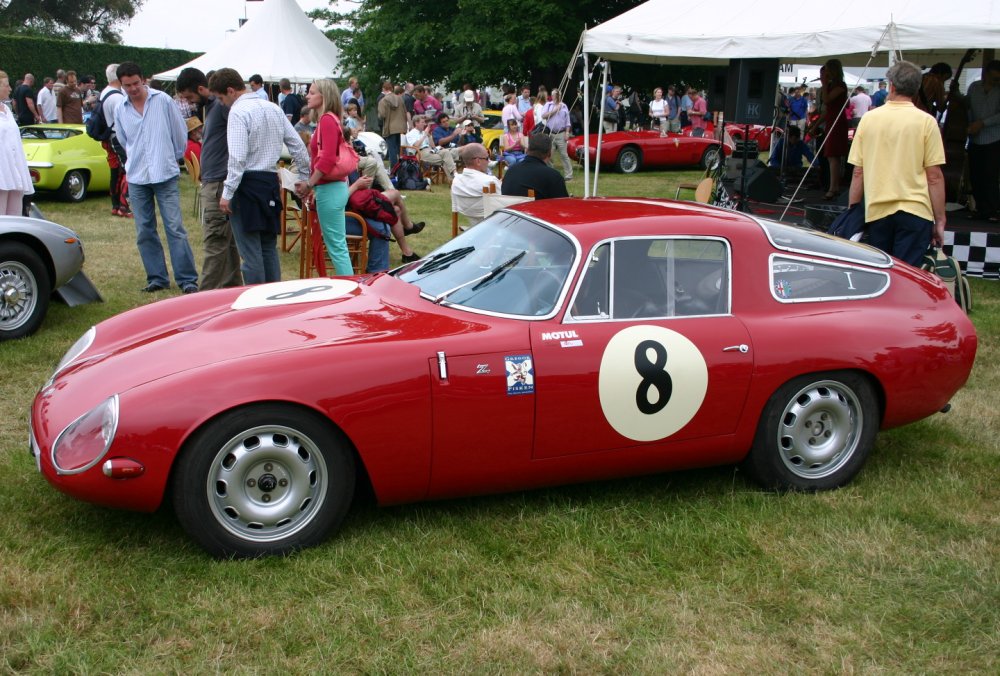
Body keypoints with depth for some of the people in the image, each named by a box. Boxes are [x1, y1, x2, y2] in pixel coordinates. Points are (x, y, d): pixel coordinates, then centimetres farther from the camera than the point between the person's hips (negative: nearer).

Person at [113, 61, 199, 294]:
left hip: (165, 175, -3)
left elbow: (179, 132, 7)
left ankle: (187, 279, -4)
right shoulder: (120, 110, 7)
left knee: (175, 228, -7)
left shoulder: (163, 100, -2)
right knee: (144, 231, 6)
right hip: (136, 178, 4)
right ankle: (157, 278, 15)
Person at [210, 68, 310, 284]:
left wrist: (227, 193, -16)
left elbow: (237, 158, -18)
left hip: (248, 183, -8)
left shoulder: (238, 111, -11)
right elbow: (298, 145, 13)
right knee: (269, 249, 13)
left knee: (251, 252, -4)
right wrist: (304, 177, 22)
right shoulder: (273, 108, 11)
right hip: (271, 182, 8)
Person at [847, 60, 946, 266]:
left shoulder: (868, 119, 3)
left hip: (876, 211, 3)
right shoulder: (926, 122, -4)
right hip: (914, 211, -2)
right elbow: (934, 176, -5)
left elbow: (858, 172, 5)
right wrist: (940, 220, 2)